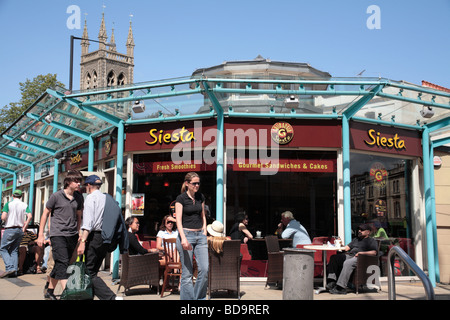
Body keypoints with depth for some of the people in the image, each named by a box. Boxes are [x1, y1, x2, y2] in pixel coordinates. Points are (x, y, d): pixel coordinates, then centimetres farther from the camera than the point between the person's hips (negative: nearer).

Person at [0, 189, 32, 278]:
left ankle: (10, 267, -13)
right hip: (20, 230, 5)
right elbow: (30, 216, -8)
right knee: (14, 250, 12)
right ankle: (14, 271, 7)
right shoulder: (24, 205, 5)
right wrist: (24, 228, -1)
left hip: (10, 230, -4)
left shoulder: (8, 204, -5)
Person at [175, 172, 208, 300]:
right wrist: (183, 238, -24)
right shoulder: (181, 198, -4)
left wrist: (204, 232, 9)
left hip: (200, 235, 5)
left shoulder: (200, 197, 12)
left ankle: (199, 297, 10)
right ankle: (188, 298, 6)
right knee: (187, 272, -3)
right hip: (186, 234, -5)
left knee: (205, 269, -5)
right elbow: (178, 220, -12)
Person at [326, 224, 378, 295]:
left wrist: (361, 253, -17)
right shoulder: (356, 239, 35)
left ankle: (341, 288, -40)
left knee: (347, 263, -38)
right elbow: (347, 247, 28)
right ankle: (331, 282, -24)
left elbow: (374, 252, -5)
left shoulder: (372, 241, 11)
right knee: (334, 257, -15)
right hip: (349, 255, 8)